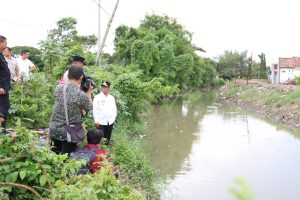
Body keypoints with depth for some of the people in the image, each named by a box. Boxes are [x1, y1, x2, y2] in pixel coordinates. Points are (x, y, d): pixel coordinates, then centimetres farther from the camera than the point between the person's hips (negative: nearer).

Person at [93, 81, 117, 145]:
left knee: (108, 138, 11)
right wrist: (96, 121, -10)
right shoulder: (97, 97, -5)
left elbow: (114, 109, 12)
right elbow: (95, 109, -7)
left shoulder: (112, 97, 8)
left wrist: (113, 118, 5)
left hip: (110, 122, 4)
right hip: (101, 122, -4)